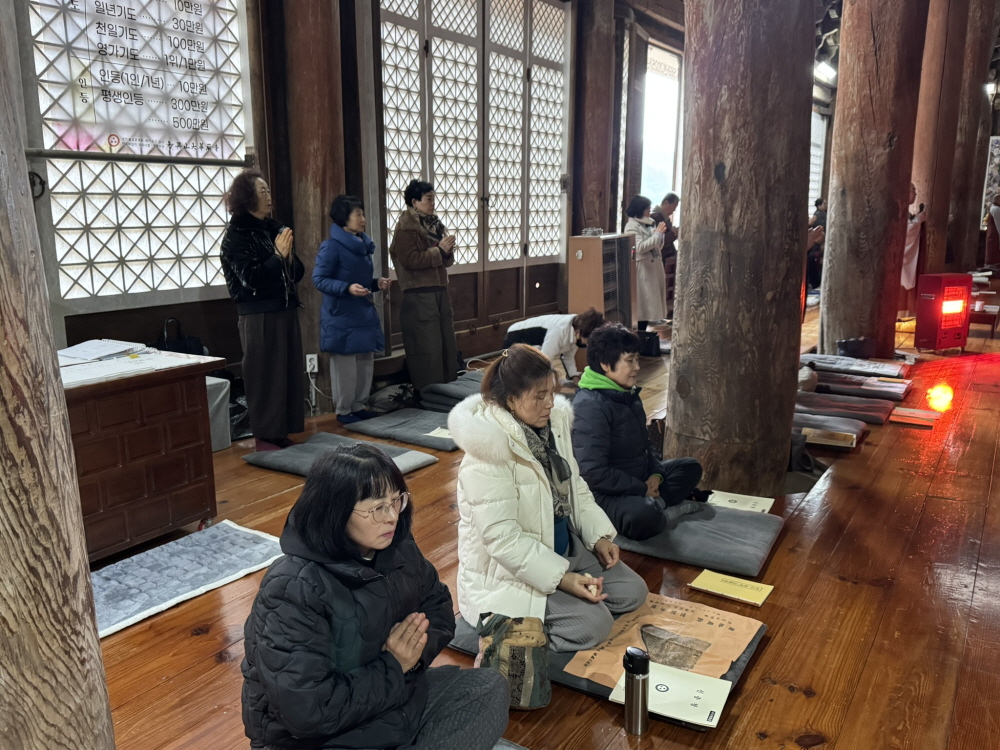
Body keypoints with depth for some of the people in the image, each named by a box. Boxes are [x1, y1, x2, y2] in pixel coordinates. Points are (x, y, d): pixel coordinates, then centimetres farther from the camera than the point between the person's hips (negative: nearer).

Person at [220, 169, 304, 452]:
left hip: (286, 311, 6)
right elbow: (252, 278, -16)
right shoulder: (237, 235, -7)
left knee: (289, 373, 9)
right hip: (259, 316, -6)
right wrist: (277, 255, -15)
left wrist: (289, 258, -8)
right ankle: (265, 437, 10)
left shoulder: (275, 229, 10)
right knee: (264, 376, -1)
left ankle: (282, 433, 20)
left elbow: (297, 273, 12)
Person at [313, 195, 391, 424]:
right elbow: (319, 280, -15)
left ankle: (358, 406, 24)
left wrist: (377, 283, 3)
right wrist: (347, 288, -26)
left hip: (365, 314, 8)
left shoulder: (363, 245, 11)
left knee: (366, 363, 12)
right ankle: (343, 411, 12)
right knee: (345, 366, -1)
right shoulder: (332, 246, -13)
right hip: (342, 317, -8)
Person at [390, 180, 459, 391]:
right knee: (427, 348, -5)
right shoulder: (405, 228, -9)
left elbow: (446, 261, 20)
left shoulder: (434, 224, 16)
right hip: (419, 295, -9)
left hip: (440, 290, 9)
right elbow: (411, 260, -20)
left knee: (448, 344, 12)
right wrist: (439, 250, -16)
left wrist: (448, 251, -3)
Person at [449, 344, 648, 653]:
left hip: (564, 546, 9)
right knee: (594, 623, -19)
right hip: (510, 570, -9)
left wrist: (598, 535, -1)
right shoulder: (488, 455, -28)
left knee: (633, 591, 6)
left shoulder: (553, 422, -2)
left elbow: (574, 487, 11)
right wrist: (561, 578, -27)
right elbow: (502, 539, -28)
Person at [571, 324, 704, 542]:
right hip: (605, 493, -10)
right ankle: (653, 505, -5)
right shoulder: (590, 406, -23)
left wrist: (655, 473, -2)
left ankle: (654, 503, -7)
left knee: (690, 467, 15)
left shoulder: (628, 395, 8)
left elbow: (643, 442, 19)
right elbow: (593, 473, -28)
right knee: (645, 515, -38)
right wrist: (643, 489, -18)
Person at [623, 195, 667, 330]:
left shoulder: (648, 224, 13)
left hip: (653, 267, 8)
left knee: (649, 304, 10)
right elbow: (639, 247, -21)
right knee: (642, 305, -6)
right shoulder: (632, 226, -10)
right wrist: (658, 233, -14)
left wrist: (660, 234, 0)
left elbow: (657, 247, 18)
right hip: (642, 269, -8)